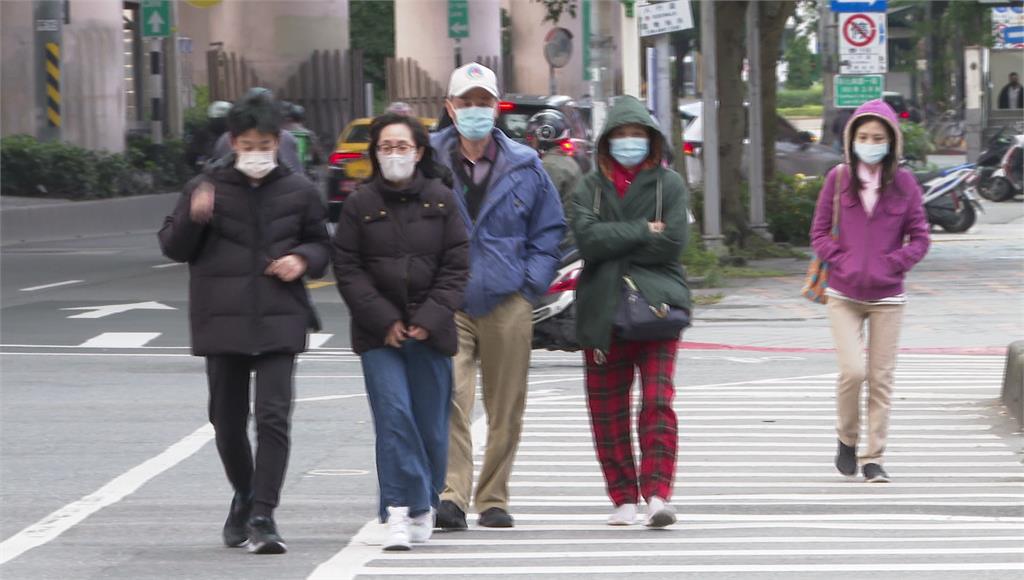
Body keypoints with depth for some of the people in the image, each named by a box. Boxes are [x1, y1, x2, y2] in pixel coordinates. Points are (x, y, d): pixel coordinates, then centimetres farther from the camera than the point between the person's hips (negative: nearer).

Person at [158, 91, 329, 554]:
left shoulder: (298, 192, 6)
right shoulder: (206, 189, 3)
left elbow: (320, 244, 17)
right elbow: (173, 247, 5)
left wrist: (302, 259, -5)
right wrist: (193, 218, -15)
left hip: (279, 322, -1)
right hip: (222, 321, 1)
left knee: (273, 416, -13)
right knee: (228, 420, 9)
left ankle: (262, 515, -13)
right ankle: (244, 497, 32)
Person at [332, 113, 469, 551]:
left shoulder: (441, 201, 5)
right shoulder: (360, 204, 3)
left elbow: (456, 267, 3)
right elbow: (348, 269, 1)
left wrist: (431, 319, -8)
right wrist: (384, 321, -8)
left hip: (431, 333, 1)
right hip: (379, 333, -1)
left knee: (431, 424, 3)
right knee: (393, 415, -14)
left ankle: (424, 507, 19)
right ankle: (400, 513, -16)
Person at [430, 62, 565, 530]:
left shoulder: (525, 167, 7)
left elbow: (549, 228, 14)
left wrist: (532, 282, 3)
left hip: (508, 303, 2)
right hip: (446, 303, -2)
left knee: (506, 408, 6)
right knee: (450, 397, -18)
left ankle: (493, 499, 17)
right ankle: (451, 496, -21)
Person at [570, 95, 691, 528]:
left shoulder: (669, 184, 7)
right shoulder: (589, 188, 11)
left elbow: (672, 242, -8)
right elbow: (588, 239, -7)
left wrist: (614, 244, -6)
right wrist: (643, 231, -9)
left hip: (656, 306, -2)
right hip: (602, 312, 2)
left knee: (658, 403, -13)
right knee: (607, 411, 5)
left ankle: (657, 493, -14)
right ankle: (624, 498, 15)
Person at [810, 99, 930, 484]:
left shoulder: (903, 182, 1)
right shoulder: (839, 178, 1)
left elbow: (920, 238, 5)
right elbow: (819, 233, 6)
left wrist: (893, 264, -9)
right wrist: (840, 261, -9)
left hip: (887, 297, 1)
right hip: (844, 296, -1)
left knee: (881, 377, 1)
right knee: (852, 371, -13)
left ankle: (873, 458, 10)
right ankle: (847, 438, 12)